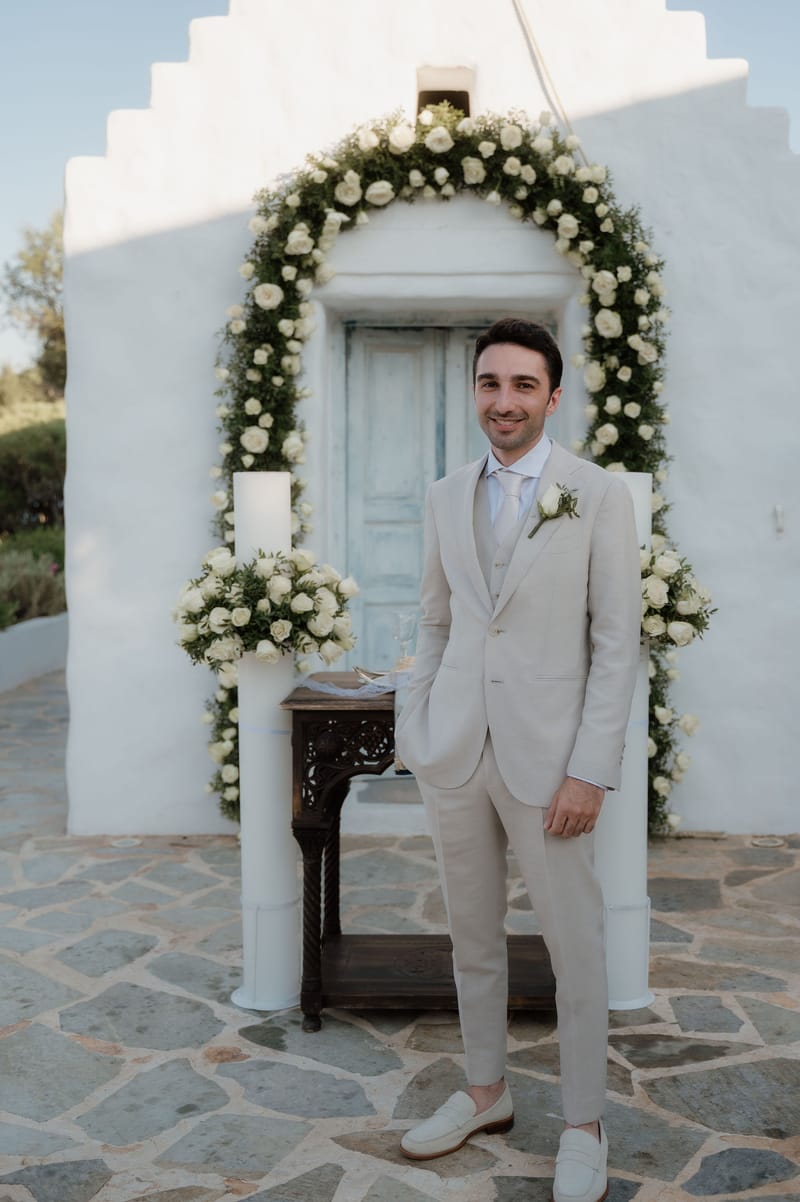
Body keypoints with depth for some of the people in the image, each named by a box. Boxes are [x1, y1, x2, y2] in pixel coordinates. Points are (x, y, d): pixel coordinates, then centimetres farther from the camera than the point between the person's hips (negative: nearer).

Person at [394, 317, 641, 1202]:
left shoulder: (599, 497, -5)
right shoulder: (445, 498, 9)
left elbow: (616, 642, -7)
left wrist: (592, 771, -13)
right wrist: (414, 728, 7)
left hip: (546, 756, -4)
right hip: (453, 751, 4)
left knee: (574, 945, 4)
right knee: (472, 935, 15)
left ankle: (584, 1127, 20)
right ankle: (485, 1093, 33)